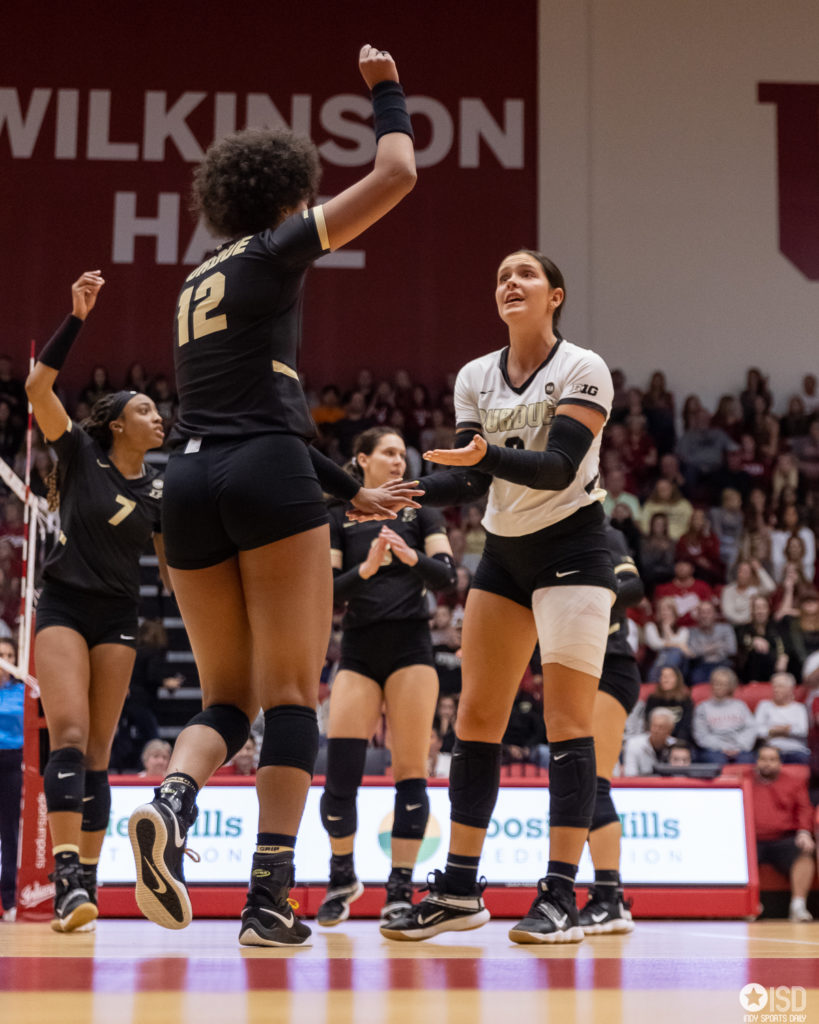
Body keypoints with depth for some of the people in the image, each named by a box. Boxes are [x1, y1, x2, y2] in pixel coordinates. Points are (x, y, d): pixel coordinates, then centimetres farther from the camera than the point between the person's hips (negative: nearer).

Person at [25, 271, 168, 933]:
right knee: (68, 735, -19)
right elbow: (38, 387, -14)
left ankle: (87, 884, 4)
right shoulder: (80, 453, -2)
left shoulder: (161, 489, 7)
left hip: (119, 618, 3)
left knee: (97, 752, 2)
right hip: (63, 607, -3)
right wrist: (77, 318, -20)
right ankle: (67, 877, -26)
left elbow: (173, 566, 13)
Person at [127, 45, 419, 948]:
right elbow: (396, 173, 4)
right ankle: (270, 901, -8)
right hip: (267, 477, -6)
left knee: (226, 696, 11)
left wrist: (349, 491, 33)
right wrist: (384, 86, 21)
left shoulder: (197, 283, 25)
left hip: (188, 479, 6)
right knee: (291, 691, -2)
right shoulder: (274, 249, 5)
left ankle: (171, 802, -20)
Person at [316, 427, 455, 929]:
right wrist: (366, 568, -18)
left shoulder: (419, 508, 7)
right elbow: (327, 591, 1)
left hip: (410, 647, -1)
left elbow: (447, 574, -6)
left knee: (410, 770, -5)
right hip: (359, 651, 1)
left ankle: (401, 889, 2)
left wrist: (410, 555, -25)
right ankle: (343, 875, 15)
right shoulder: (338, 516, 9)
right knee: (340, 772, -7)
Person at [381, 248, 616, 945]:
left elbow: (559, 467, -21)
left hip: (572, 549, -6)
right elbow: (472, 480, 2)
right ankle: (460, 890, 8)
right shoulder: (476, 377, 6)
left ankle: (561, 898, -11)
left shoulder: (583, 370, -9)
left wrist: (491, 454, -37)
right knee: (476, 717, 2)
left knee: (567, 718, -11)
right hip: (503, 553, 6)